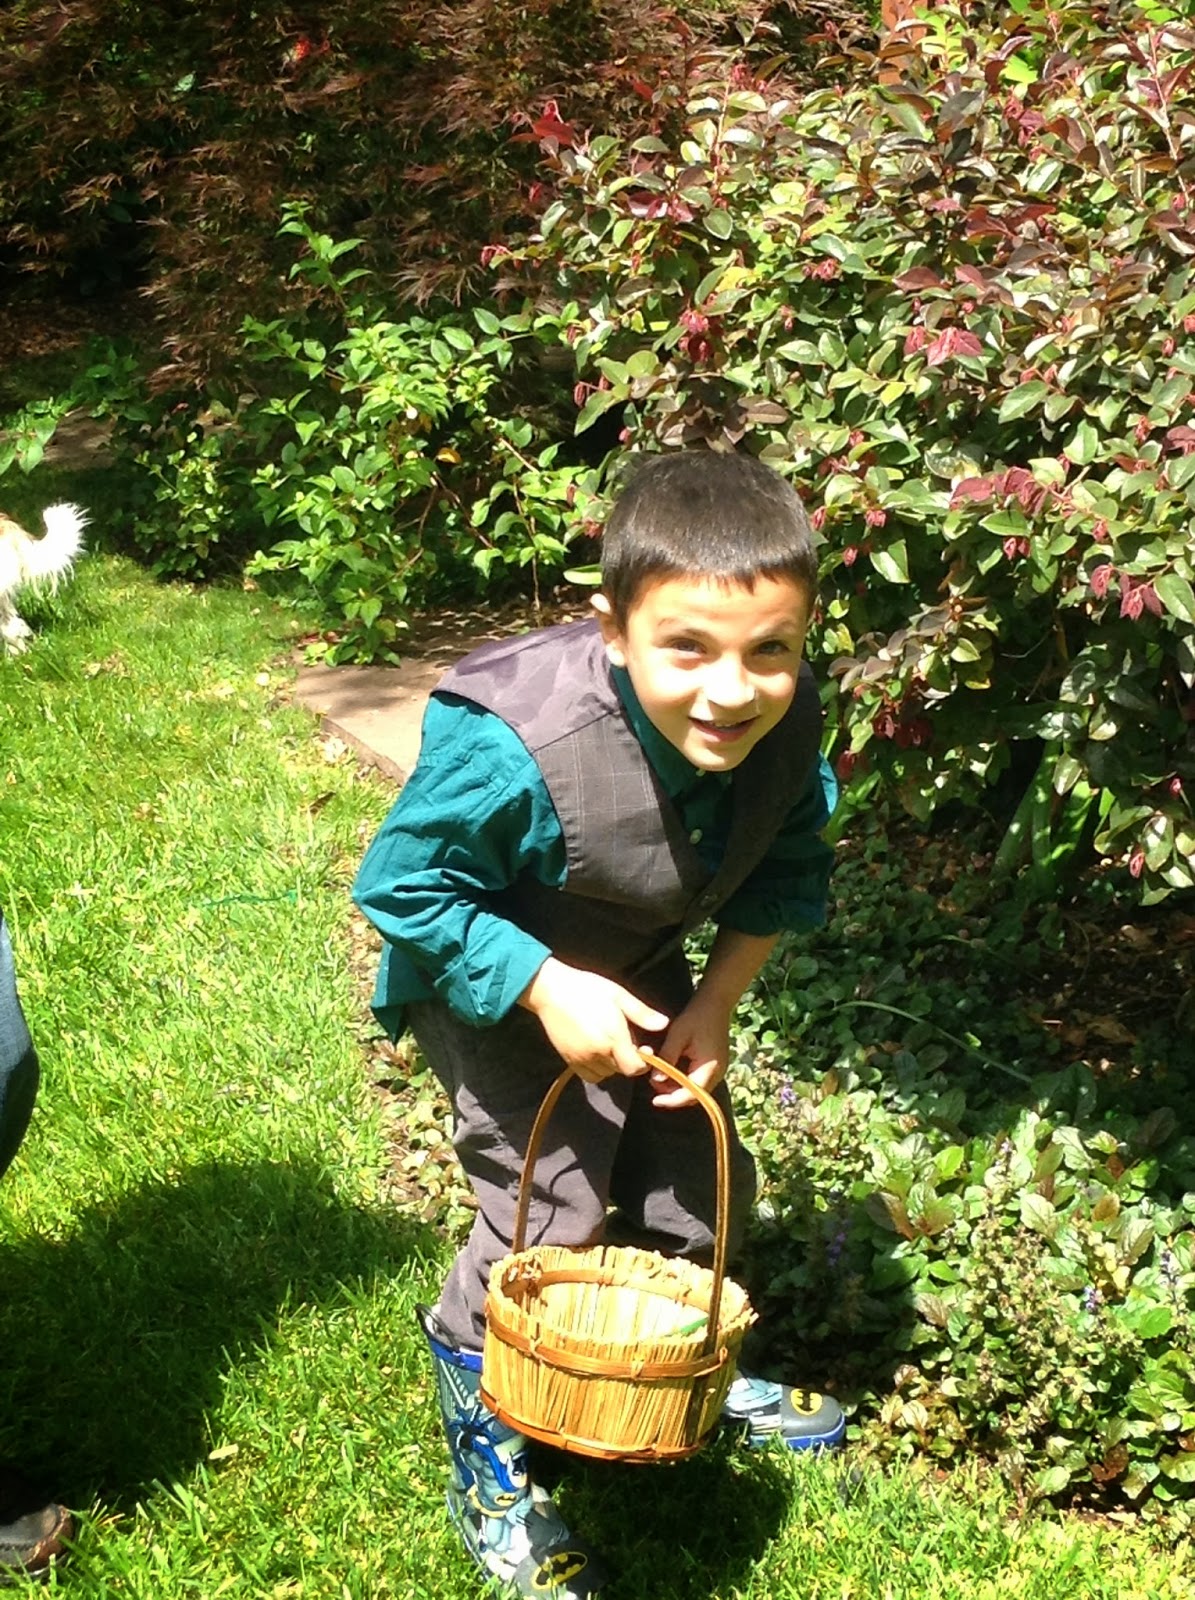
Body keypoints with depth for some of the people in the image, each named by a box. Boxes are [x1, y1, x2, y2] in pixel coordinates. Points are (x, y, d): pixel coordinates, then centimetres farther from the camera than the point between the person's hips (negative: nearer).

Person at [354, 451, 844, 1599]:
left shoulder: (785, 728, -24)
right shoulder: (511, 748, -41)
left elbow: (785, 871, -4)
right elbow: (400, 884, -27)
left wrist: (717, 1001, -13)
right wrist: (545, 988, -32)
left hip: (639, 976, 6)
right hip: (491, 985, -5)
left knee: (702, 1187, 13)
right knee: (549, 1213, -9)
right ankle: (487, 1472, 17)